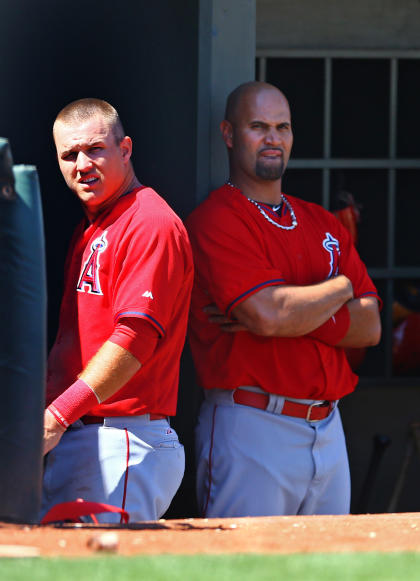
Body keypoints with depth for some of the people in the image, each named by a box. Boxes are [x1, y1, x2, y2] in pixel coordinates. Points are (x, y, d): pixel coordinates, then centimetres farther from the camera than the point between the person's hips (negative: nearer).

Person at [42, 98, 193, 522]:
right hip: (69, 442, 9)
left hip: (123, 442, -9)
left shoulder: (150, 224, -9)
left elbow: (136, 338, -20)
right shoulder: (88, 229, 22)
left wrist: (59, 415, -25)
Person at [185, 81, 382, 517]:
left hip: (327, 428, 7)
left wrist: (295, 310, -10)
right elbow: (272, 315, -19)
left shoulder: (322, 224, 16)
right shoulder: (215, 221, -6)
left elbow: (369, 327, 6)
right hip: (251, 428, -7)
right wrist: (338, 288, -1)